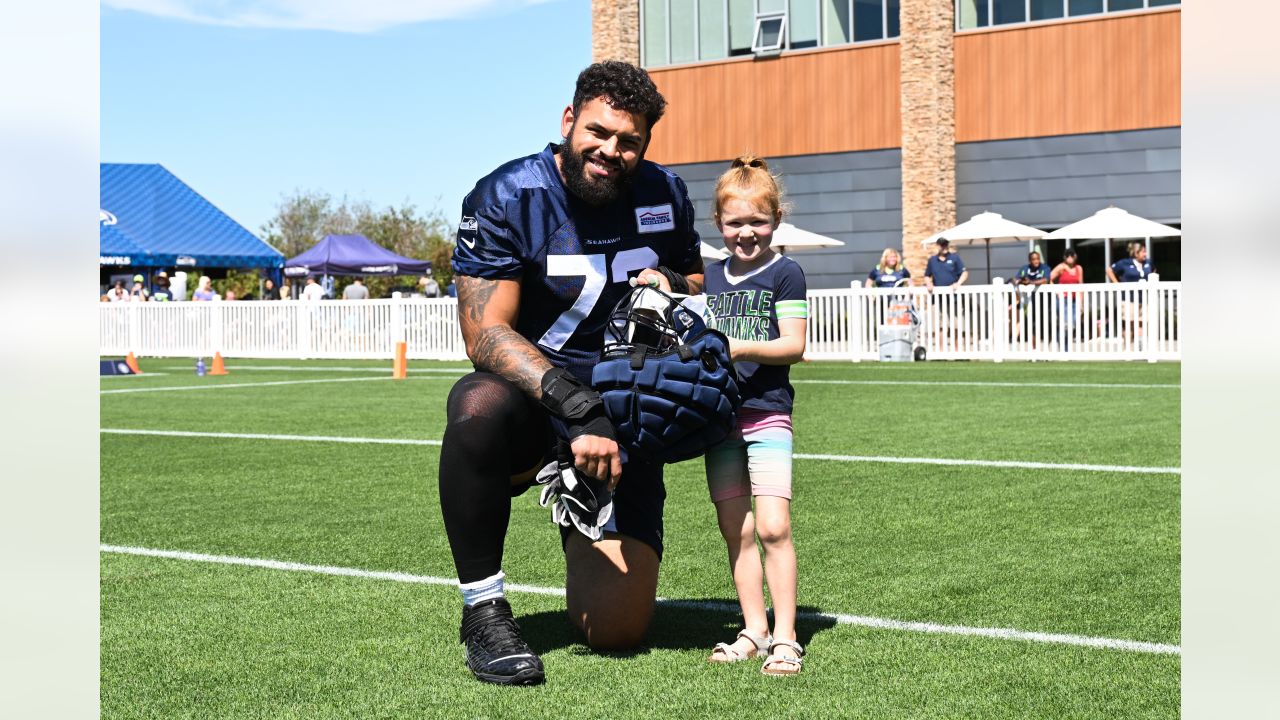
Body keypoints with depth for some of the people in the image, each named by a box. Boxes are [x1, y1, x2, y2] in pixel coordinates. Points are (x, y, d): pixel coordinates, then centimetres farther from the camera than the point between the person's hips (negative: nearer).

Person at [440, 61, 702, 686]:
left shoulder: (664, 196, 2)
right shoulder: (504, 199, -12)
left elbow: (699, 291, 18)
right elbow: (486, 335, -21)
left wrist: (672, 286, -9)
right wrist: (579, 408, -35)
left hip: (624, 419, 3)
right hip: (531, 402, -3)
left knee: (617, 631, -8)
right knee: (481, 407, -42)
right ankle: (483, 610, -21)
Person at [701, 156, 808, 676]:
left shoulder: (785, 273, -2)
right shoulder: (712, 276, 14)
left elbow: (794, 346, -8)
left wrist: (740, 347, -22)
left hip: (767, 412, -5)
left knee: (772, 527, -12)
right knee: (735, 531, 7)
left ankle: (784, 637, -7)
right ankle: (754, 629, 16)